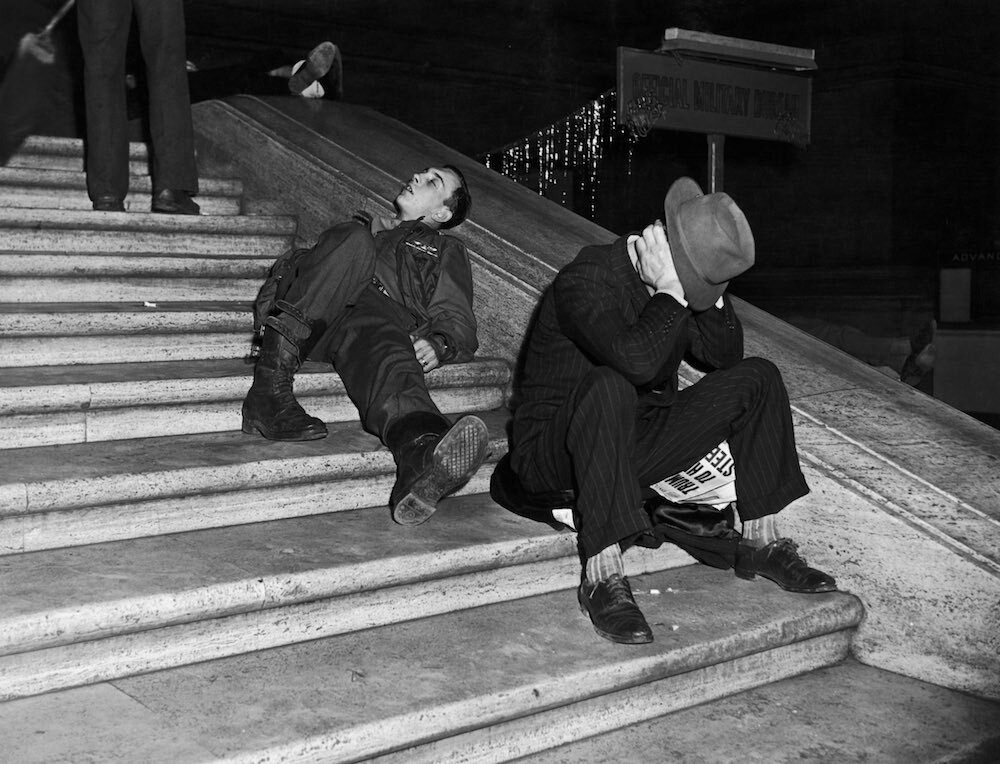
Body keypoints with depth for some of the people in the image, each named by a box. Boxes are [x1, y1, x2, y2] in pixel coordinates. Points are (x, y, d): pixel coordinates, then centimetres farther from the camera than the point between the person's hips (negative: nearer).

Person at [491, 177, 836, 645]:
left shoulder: (681, 286, 3)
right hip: (552, 456, -7)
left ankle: (760, 542, 2)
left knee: (757, 378, -1)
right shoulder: (586, 281, -22)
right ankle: (601, 575, -36)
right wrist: (671, 293, -26)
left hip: (632, 445, 8)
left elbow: (724, 356, 3)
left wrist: (712, 293, -12)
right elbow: (636, 360, -37)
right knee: (610, 386, -41)